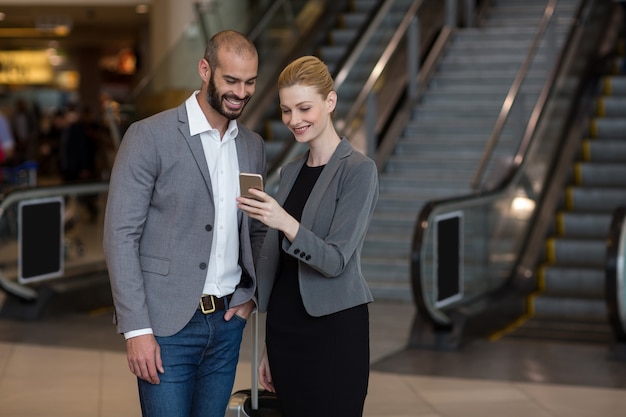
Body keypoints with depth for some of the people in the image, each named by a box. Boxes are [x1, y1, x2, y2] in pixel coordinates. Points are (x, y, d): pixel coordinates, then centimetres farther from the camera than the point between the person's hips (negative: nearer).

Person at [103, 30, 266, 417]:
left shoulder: (253, 146, 9)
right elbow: (120, 235, -11)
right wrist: (137, 329, -15)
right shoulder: (150, 137, -9)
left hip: (227, 323, 5)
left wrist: (252, 295, 4)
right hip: (167, 325, -5)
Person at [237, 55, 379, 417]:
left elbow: (336, 260, -16)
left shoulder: (358, 170, -9)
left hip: (334, 331, -7)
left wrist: (286, 223, -32)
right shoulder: (291, 172, 12)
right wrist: (270, 349, 17)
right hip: (284, 328, 7)